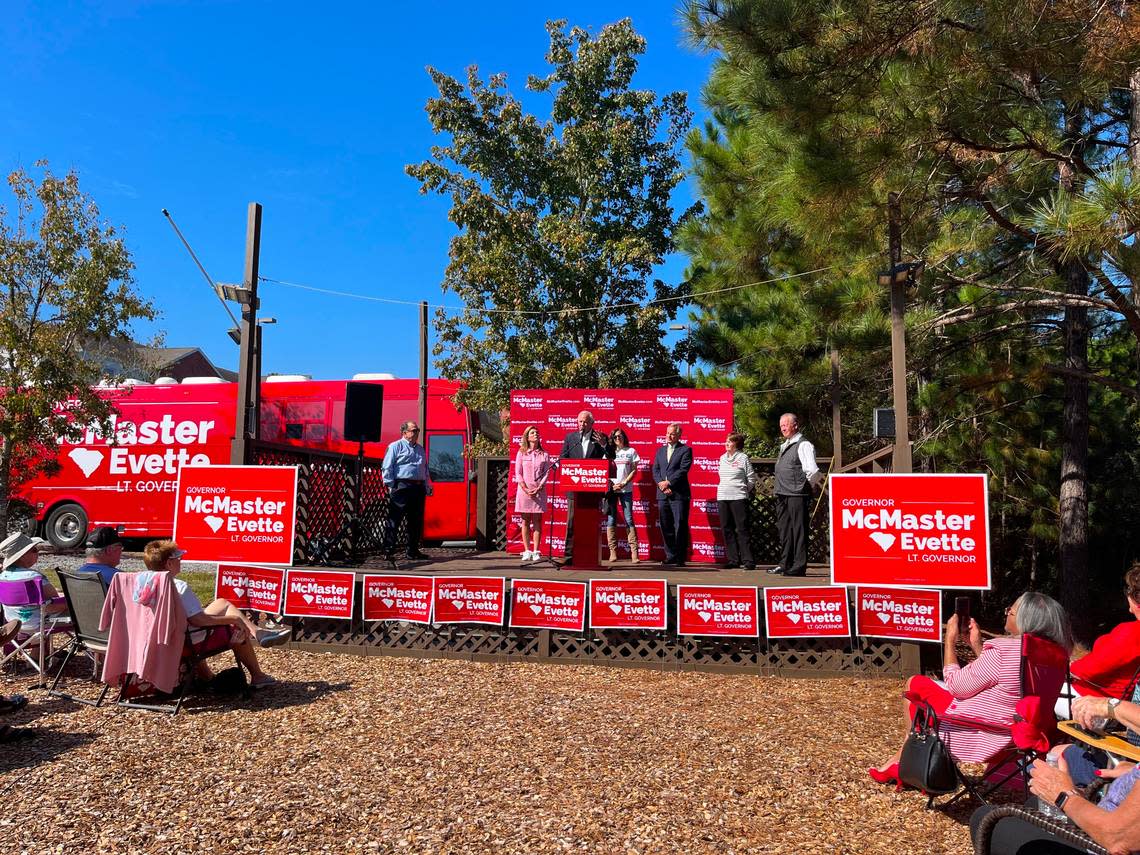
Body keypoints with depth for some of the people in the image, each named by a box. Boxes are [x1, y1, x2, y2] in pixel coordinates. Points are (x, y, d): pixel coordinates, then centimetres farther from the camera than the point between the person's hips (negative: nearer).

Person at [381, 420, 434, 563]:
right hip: (401, 487, -7)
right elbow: (387, 468, -4)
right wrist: (391, 486, -10)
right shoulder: (395, 447, 1)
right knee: (394, 520, -6)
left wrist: (428, 487, 18)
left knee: (416, 521, 9)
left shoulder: (420, 449, 22)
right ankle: (388, 551, -3)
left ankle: (413, 551, 17)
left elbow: (425, 470, 26)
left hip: (418, 489, 7)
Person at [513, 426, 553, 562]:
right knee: (525, 521, 2)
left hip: (539, 491, 0)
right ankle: (526, 551, 5)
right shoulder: (521, 453, 5)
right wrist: (525, 489, -10)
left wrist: (538, 488, -10)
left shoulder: (544, 454, 7)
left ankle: (536, 551, 3)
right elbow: (518, 473, 1)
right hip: (524, 490, 0)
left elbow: (547, 473, 2)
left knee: (537, 521, 1)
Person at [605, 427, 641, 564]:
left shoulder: (631, 451, 9)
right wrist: (610, 484, -5)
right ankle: (613, 552, 2)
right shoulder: (609, 452, 12)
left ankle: (634, 552, -8)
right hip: (611, 489, 2)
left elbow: (634, 471, 5)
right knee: (611, 520, -1)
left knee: (629, 520, -6)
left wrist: (623, 483, -8)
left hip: (626, 489, -1)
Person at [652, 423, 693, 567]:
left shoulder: (685, 450, 1)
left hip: (679, 494, -5)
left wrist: (668, 482, -15)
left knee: (680, 527, -4)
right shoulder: (660, 450, 18)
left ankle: (680, 559, 1)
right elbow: (655, 470, 10)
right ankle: (670, 556, 16)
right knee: (665, 527, 7)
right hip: (662, 494, 5)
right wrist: (661, 484, -7)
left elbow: (683, 470, -10)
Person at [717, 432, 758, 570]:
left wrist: (743, 491, 7)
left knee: (742, 529, -6)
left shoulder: (743, 458, -3)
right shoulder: (722, 458, 13)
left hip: (738, 498, -6)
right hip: (722, 498, 6)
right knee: (727, 529, 6)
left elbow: (752, 479, 1)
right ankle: (733, 559, 12)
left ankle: (747, 560, -2)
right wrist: (725, 489, 14)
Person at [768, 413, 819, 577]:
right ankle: (785, 564, 21)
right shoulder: (784, 446, 19)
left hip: (797, 495, -9)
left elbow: (812, 470, -18)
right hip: (782, 495, 9)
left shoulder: (803, 445, -9)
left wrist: (804, 486, -6)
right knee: (784, 531, 13)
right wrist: (780, 488, 16)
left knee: (798, 531, -4)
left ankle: (799, 566, 0)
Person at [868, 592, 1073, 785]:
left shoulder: (1003, 651, -29)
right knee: (916, 683, 20)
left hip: (976, 734, -9)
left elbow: (956, 686, -16)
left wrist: (950, 639, -7)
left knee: (915, 684, 11)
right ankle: (901, 758, 30)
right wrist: (978, 646, 10)